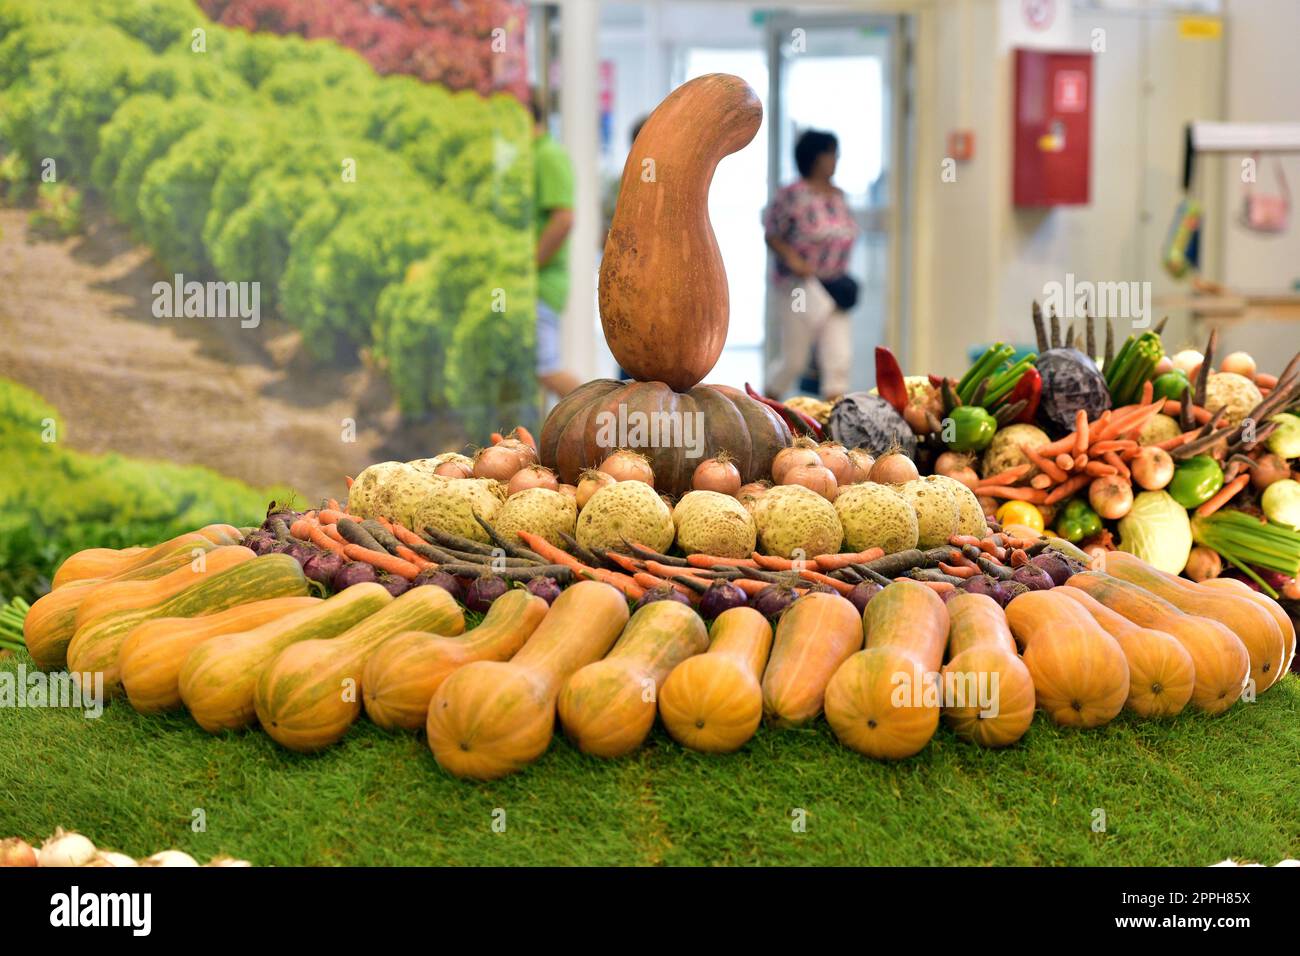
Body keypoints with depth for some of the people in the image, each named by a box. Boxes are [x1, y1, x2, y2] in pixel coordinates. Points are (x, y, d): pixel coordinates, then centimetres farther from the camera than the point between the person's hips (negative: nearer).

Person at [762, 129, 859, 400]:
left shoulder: (839, 196, 9)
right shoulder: (793, 195, -10)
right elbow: (771, 234, -6)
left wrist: (842, 275, 11)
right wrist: (792, 258, -21)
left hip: (833, 288, 6)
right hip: (799, 286, -5)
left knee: (840, 357, -7)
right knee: (794, 360, 3)